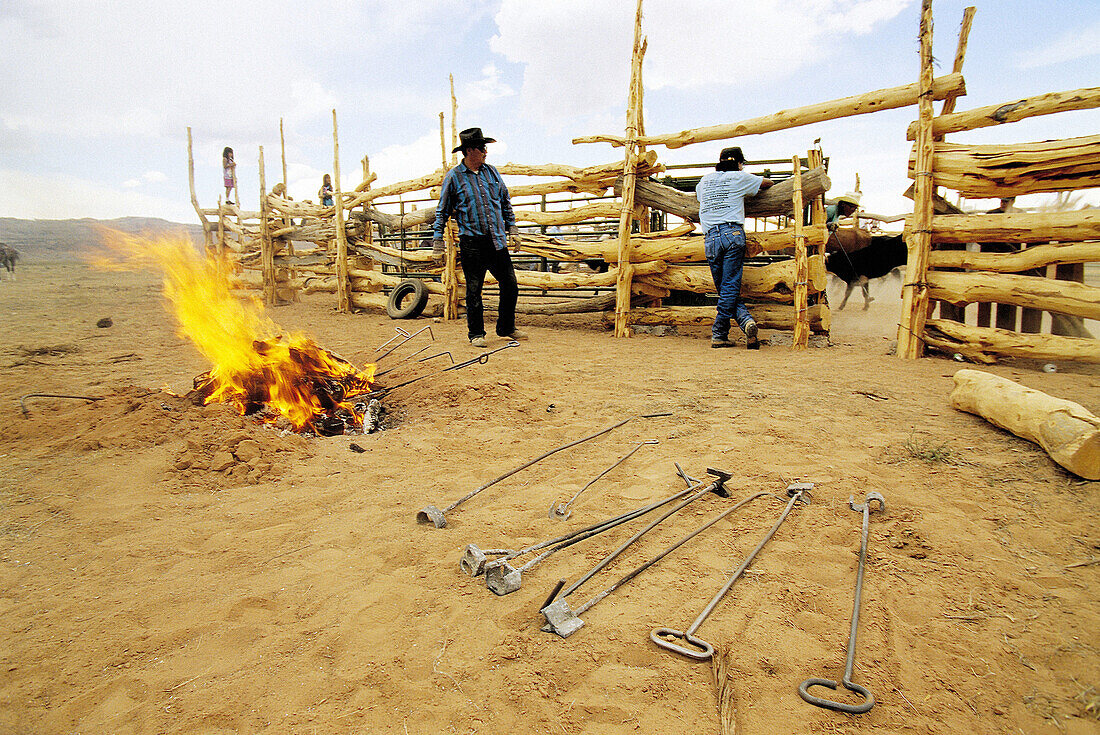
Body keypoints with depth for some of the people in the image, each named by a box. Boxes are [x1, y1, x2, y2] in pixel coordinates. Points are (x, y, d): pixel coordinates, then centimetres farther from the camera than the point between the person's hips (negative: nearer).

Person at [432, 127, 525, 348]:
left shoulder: (491, 172, 11)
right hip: (472, 243, -4)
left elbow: (505, 202, 21)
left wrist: (511, 228, 17)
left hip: (497, 241, 4)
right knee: (474, 290, 1)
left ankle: (506, 328, 22)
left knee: (510, 285, 6)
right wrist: (437, 242, -1)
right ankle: (476, 334, 14)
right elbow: (442, 212, 3)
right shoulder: (453, 177, -1)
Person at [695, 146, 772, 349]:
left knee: (724, 289, 8)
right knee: (730, 287, -3)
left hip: (710, 238, 3)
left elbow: (698, 194, 45)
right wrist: (752, 188, 45)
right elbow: (768, 183, 26)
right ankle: (719, 334, -8)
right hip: (733, 233, -3)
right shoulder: (740, 177, 11)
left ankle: (745, 320, -8)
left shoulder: (705, 179, 21)